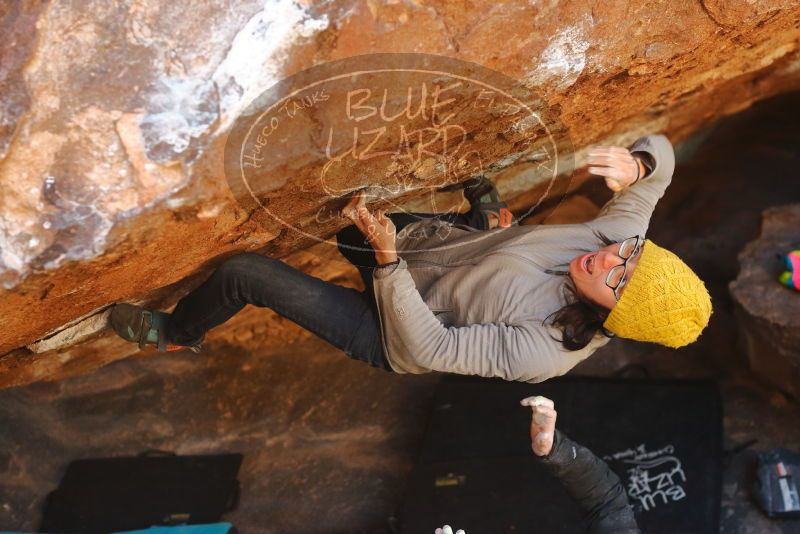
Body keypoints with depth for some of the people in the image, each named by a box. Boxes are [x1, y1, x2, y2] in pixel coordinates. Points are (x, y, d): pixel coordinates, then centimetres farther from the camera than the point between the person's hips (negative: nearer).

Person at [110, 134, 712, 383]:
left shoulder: (543, 352, -33)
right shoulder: (620, 233, -17)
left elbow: (431, 349, -30)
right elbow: (660, 151, -8)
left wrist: (387, 258, -36)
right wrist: (639, 163, -31)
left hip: (393, 332, -7)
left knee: (243, 272, -7)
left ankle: (174, 332, 24)